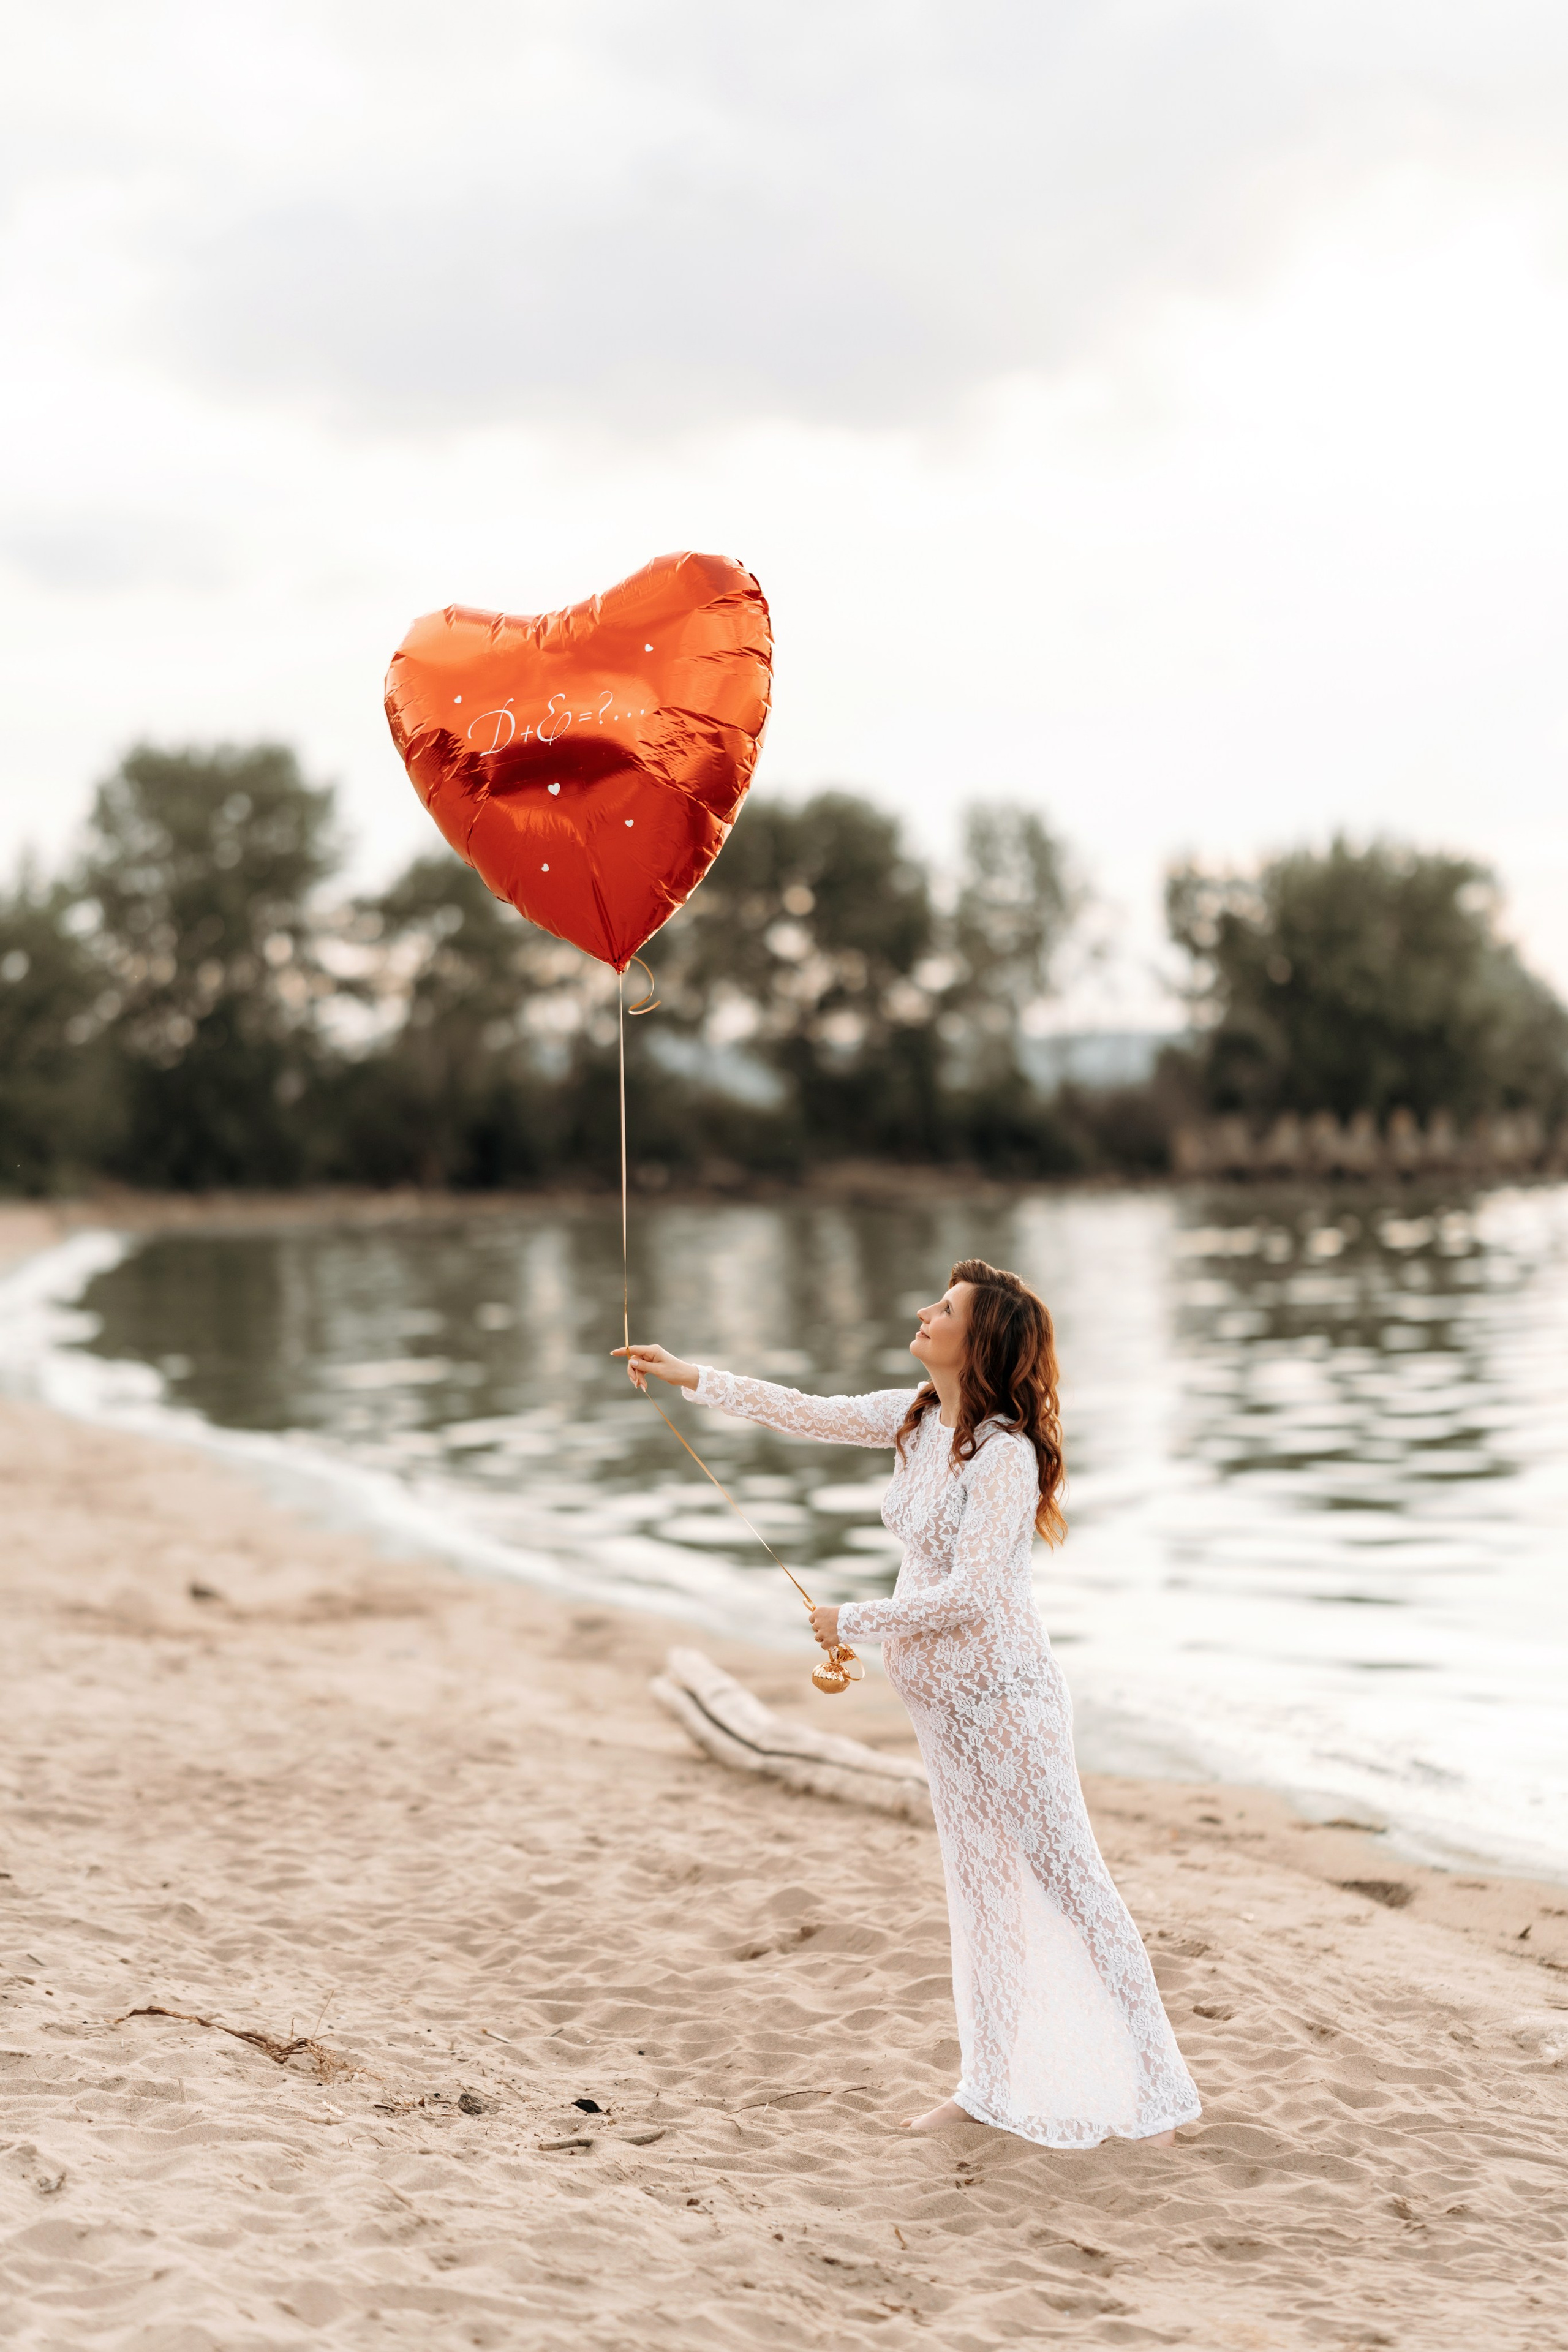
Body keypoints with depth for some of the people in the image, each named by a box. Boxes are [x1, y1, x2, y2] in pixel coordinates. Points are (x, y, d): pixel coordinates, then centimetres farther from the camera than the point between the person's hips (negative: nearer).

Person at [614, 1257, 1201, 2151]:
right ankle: (991, 2086, 27)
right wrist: (693, 1377, 16)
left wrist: (854, 1622, -14)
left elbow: (970, 1593, -25)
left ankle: (1156, 2093, 4)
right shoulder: (920, 1417, 4)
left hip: (1006, 1695, -9)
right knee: (978, 1887, 16)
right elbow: (812, 1414, 15)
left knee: (1072, 1881, -4)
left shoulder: (1005, 1453, -22)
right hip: (947, 1700, 9)